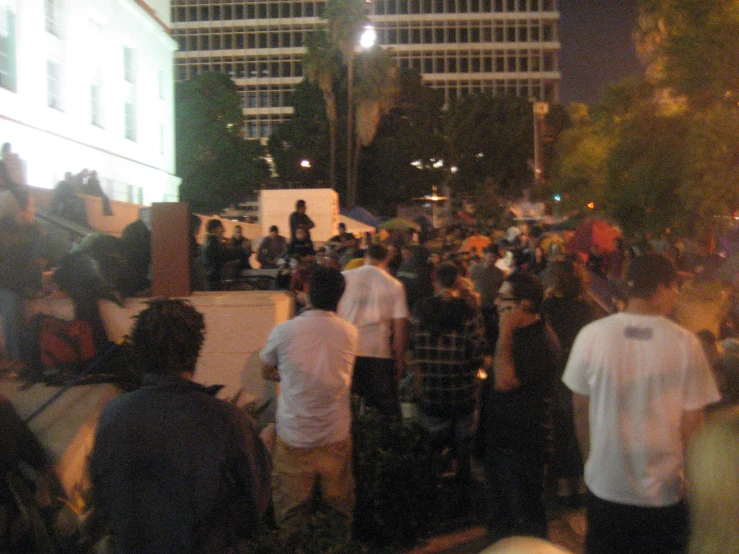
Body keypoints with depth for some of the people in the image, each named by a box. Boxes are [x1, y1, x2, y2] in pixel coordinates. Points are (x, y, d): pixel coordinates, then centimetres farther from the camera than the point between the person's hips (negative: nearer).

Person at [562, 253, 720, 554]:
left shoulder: (591, 335, -12)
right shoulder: (686, 343, -14)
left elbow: (580, 408, -3)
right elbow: (692, 421, -8)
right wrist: (689, 476, 8)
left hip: (605, 486, 1)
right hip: (665, 492, -1)